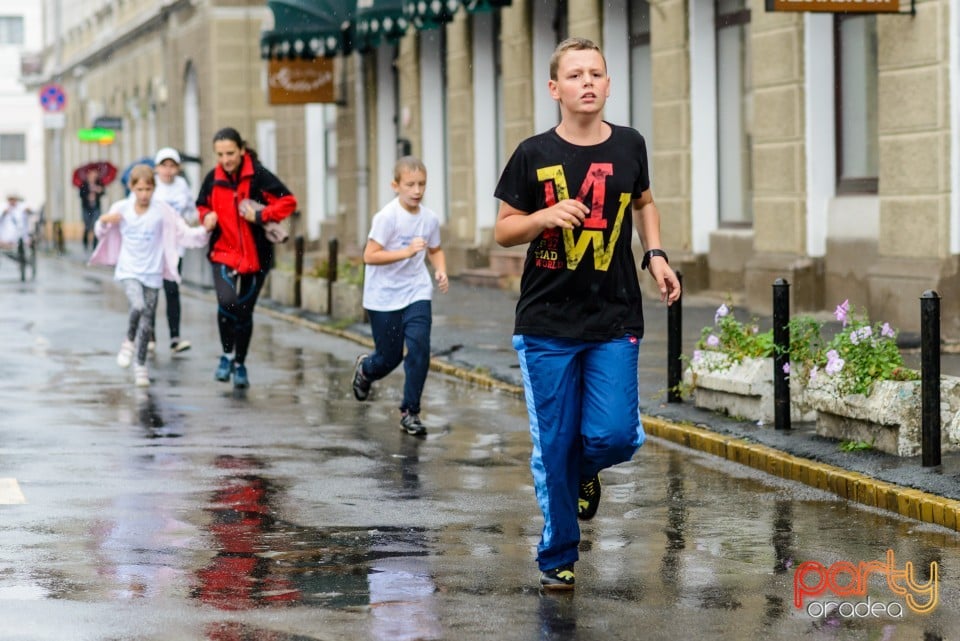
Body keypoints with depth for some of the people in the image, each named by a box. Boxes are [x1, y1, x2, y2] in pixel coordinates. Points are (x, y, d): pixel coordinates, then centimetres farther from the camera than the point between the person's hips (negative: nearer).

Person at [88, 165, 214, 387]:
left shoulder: (162, 210, -7)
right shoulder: (121, 208, -4)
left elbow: (185, 233, -8)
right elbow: (102, 233, 11)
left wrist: (205, 229, -25)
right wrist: (104, 220, -11)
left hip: (152, 273, 1)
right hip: (128, 271, -1)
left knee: (147, 323, 6)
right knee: (138, 306, -27)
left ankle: (141, 365, 24)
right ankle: (129, 341, 1)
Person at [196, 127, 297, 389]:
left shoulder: (258, 175, -11)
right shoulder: (213, 179, 0)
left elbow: (288, 201, -10)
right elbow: (202, 206, 19)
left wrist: (260, 216, -21)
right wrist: (207, 217, -3)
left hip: (255, 256, -1)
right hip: (223, 252, 1)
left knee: (244, 311, 10)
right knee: (227, 302, -23)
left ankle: (240, 364, 31)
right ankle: (227, 355, 0)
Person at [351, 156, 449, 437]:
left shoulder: (430, 219, -1)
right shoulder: (386, 217, -17)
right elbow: (369, 256, -21)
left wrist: (441, 271, -3)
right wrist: (406, 252, -30)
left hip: (417, 294, 3)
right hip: (383, 297, -3)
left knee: (419, 348, -12)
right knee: (390, 357, 7)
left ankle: (410, 412, 1)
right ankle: (364, 369, 44)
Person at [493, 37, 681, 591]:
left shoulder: (628, 147, 3)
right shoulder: (534, 155, -3)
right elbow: (504, 230, 3)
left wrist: (656, 254, 7)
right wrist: (546, 217, -17)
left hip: (615, 323, 1)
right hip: (547, 324, -1)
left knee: (615, 436, -10)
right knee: (554, 446, 1)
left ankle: (584, 473, 26)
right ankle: (559, 558, 18)